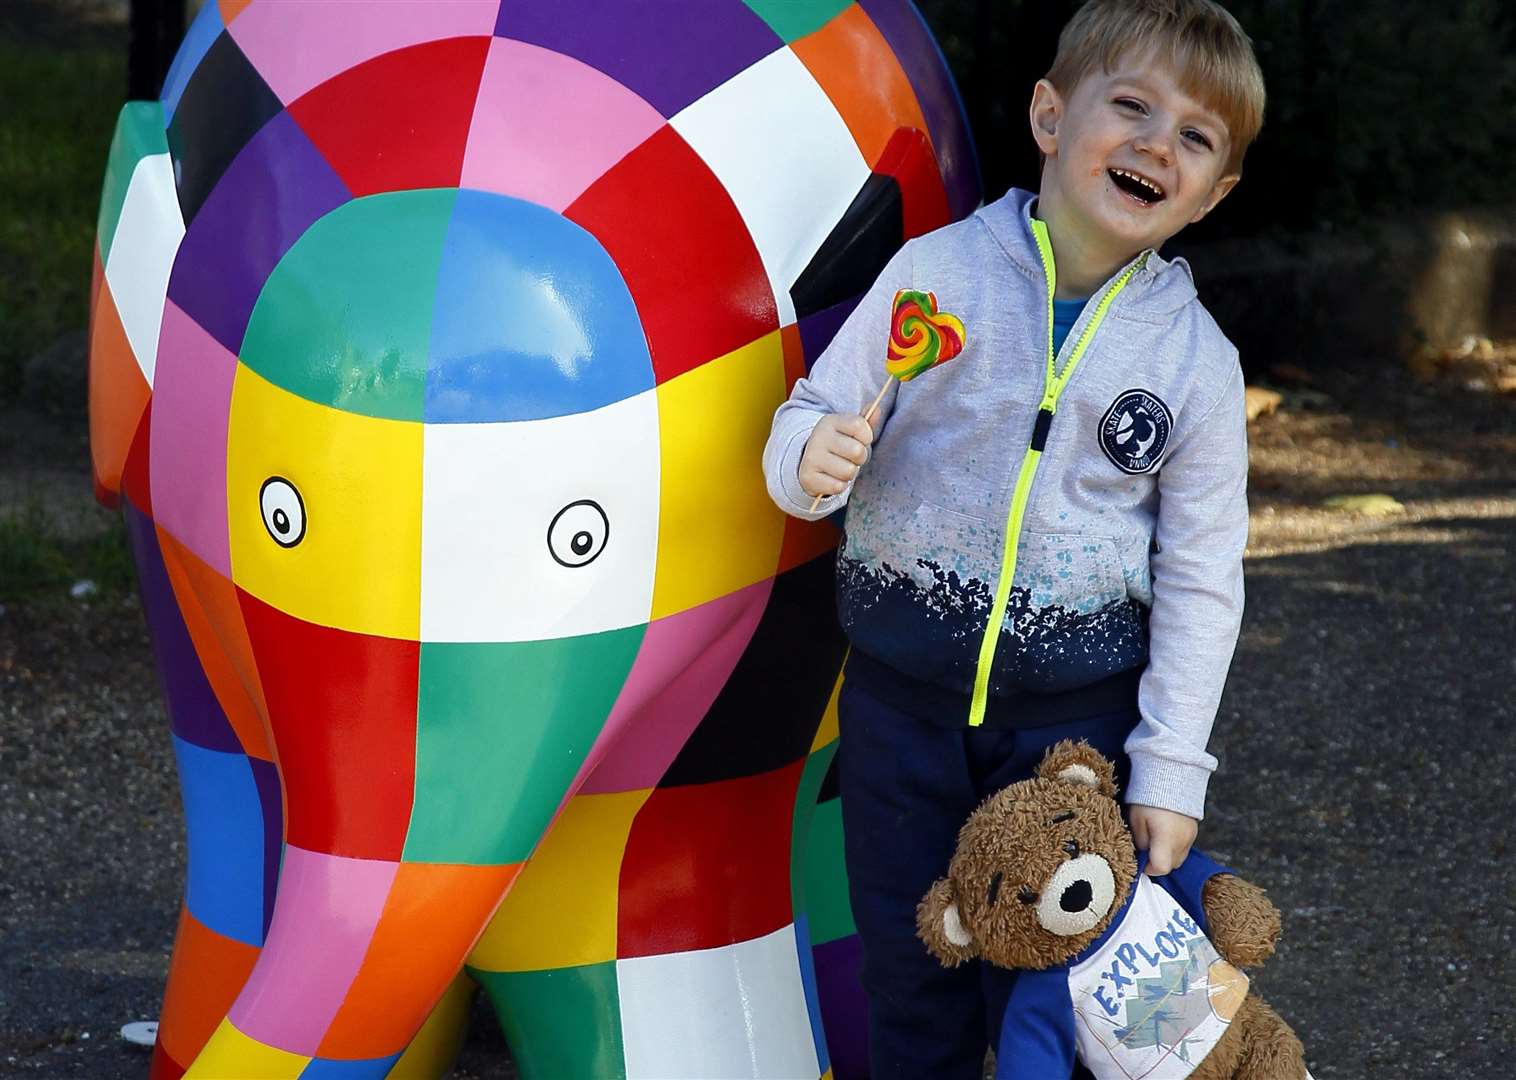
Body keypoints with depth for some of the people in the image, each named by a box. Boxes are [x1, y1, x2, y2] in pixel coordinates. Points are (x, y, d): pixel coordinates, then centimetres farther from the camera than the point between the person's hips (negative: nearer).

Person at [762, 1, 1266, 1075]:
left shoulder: (1197, 360, -4)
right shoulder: (933, 273, -6)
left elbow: (1200, 581, 0)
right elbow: (818, 415, 1)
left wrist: (1169, 772, -3)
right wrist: (812, 458, -24)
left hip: (1076, 714, 0)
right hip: (901, 692, 0)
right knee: (912, 975, 13)